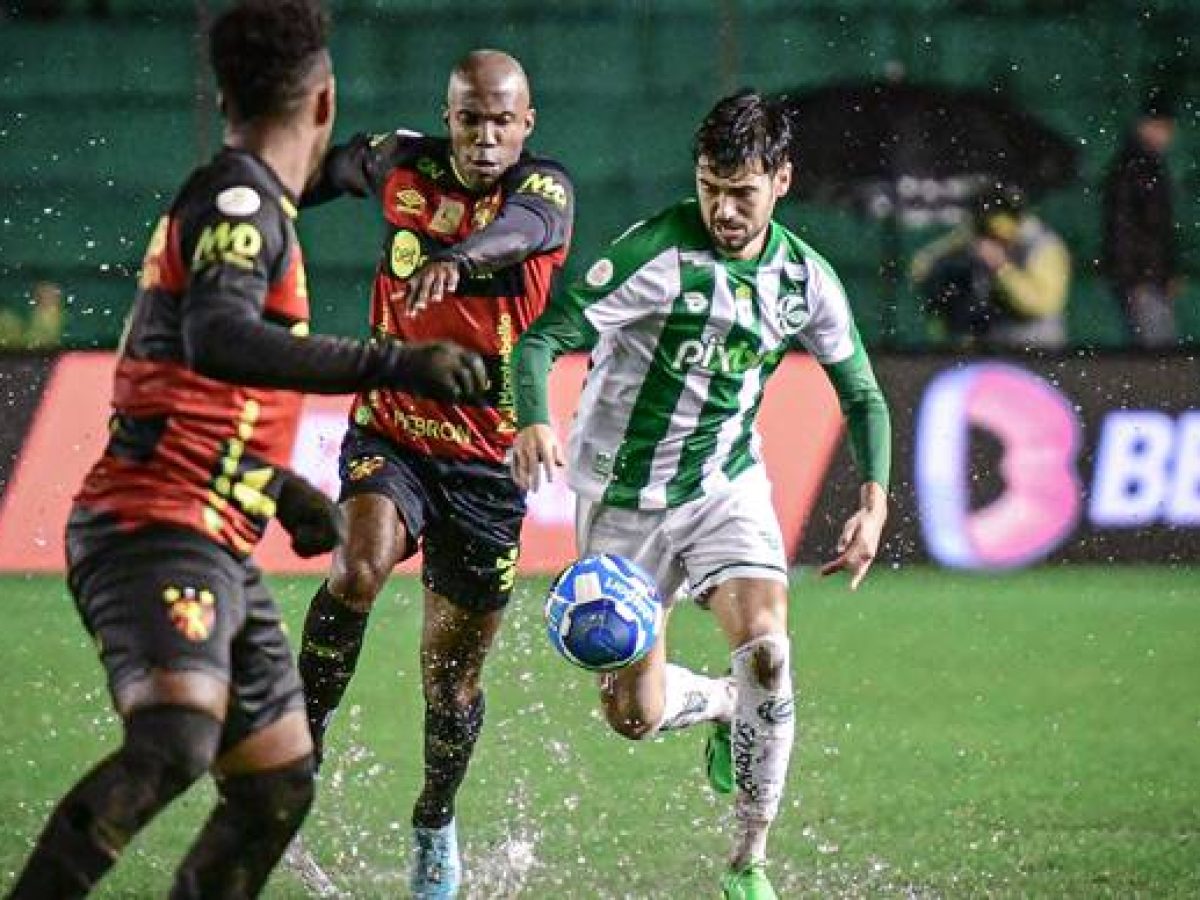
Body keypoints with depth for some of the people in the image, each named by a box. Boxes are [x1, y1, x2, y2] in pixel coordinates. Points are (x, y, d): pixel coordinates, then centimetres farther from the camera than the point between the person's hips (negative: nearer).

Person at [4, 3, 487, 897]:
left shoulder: (238, 203, 22)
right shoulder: (241, 199, -9)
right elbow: (216, 340, -30)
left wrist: (278, 487, 28)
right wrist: (395, 364, -34)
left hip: (213, 552, 11)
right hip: (157, 532, -11)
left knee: (278, 785, 11)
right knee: (173, 741, -31)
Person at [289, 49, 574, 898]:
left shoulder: (545, 186, -13)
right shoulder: (402, 165, -3)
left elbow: (522, 226, -39)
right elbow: (333, 168, 21)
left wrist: (457, 258, -61)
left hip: (489, 463, -1)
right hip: (390, 436, 1)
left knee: (453, 672, 7)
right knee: (359, 568, -31)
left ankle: (436, 825, 33)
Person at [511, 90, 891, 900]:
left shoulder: (805, 279, -5)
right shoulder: (658, 252, -20)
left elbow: (862, 394, 9)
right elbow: (543, 338, -24)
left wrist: (874, 500, -5)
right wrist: (535, 422, -44)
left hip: (727, 486, 2)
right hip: (624, 495, -2)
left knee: (766, 650, -23)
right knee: (635, 717, -1)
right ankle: (720, 705, 38)